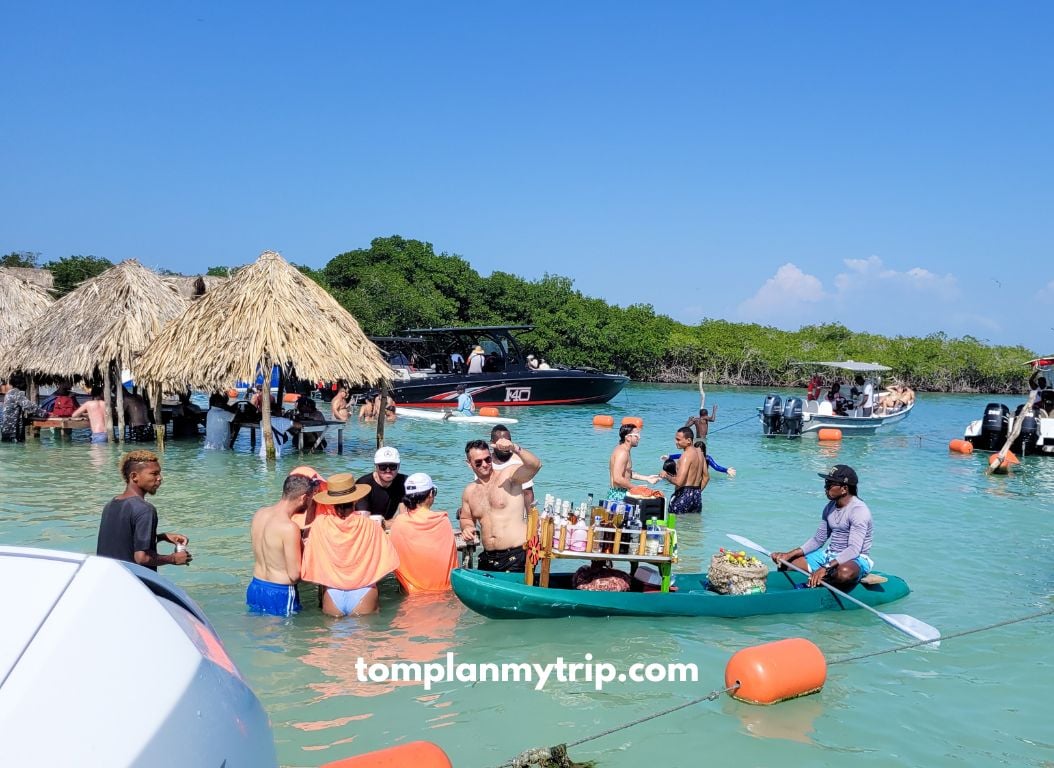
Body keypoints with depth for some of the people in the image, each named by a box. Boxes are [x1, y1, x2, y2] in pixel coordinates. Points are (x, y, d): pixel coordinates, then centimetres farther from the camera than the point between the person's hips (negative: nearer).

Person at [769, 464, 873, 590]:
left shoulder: (859, 510, -18)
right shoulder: (830, 507, 8)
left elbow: (854, 549, -27)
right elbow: (817, 540, 13)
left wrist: (825, 568, -36)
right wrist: (789, 554, -2)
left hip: (856, 560, -8)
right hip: (829, 555, 8)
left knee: (845, 573, -44)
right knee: (784, 562, -1)